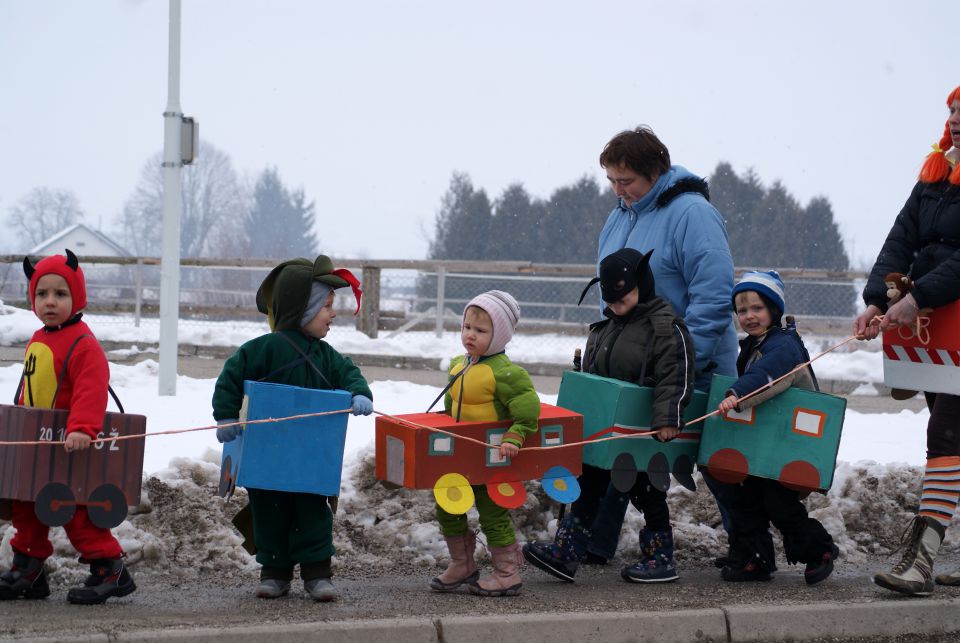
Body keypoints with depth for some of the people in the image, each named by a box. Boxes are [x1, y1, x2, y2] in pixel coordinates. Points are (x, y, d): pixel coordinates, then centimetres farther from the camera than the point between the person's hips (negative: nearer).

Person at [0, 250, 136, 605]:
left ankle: (109, 568, 3)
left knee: (75, 510, -7)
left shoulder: (83, 344, -18)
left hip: (68, 446, -9)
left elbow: (91, 390, -28)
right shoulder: (37, 341, 12)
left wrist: (82, 428, -40)